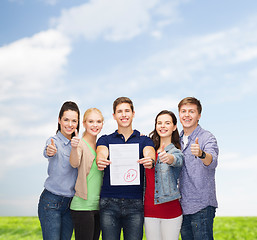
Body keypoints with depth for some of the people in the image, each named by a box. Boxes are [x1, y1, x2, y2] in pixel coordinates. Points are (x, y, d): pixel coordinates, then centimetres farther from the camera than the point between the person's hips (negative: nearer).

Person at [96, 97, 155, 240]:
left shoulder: (144, 140, 11)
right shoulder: (106, 140, 12)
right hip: (109, 202, 0)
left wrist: (150, 161, -33)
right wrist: (100, 162, -33)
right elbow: (102, 154, -8)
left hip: (135, 203, 0)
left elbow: (149, 154, -9)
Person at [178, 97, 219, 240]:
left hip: (202, 206, -6)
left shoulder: (207, 138, -8)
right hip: (183, 206, 6)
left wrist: (201, 154, -49)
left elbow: (212, 162, -25)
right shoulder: (178, 140, 12)